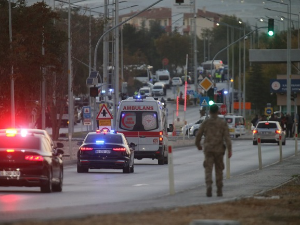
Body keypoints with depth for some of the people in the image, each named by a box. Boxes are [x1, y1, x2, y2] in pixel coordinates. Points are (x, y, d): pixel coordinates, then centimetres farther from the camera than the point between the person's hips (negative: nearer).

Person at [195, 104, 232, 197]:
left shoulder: (205, 122, 1)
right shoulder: (223, 123, -1)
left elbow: (198, 135, 7)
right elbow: (227, 137, -9)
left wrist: (198, 145, 26)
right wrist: (230, 150, -10)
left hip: (208, 150, -1)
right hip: (219, 149, 1)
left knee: (208, 170, -4)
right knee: (219, 170, 13)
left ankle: (209, 185, -29)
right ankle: (219, 190, 16)